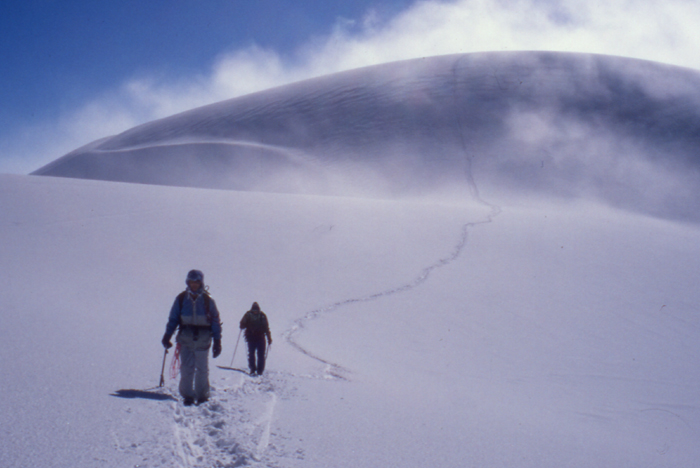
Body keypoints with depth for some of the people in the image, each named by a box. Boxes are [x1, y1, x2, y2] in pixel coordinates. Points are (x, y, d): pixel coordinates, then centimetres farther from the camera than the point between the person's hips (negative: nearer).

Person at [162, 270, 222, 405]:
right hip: (185, 337, 0)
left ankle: (202, 395, 15)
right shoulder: (181, 298, 5)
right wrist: (167, 335, 2)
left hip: (203, 339, 0)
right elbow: (173, 318, 10)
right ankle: (187, 396, 3)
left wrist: (217, 341, 1)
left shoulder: (207, 300, 3)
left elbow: (215, 321, 6)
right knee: (186, 369, -4)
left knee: (202, 369, 4)